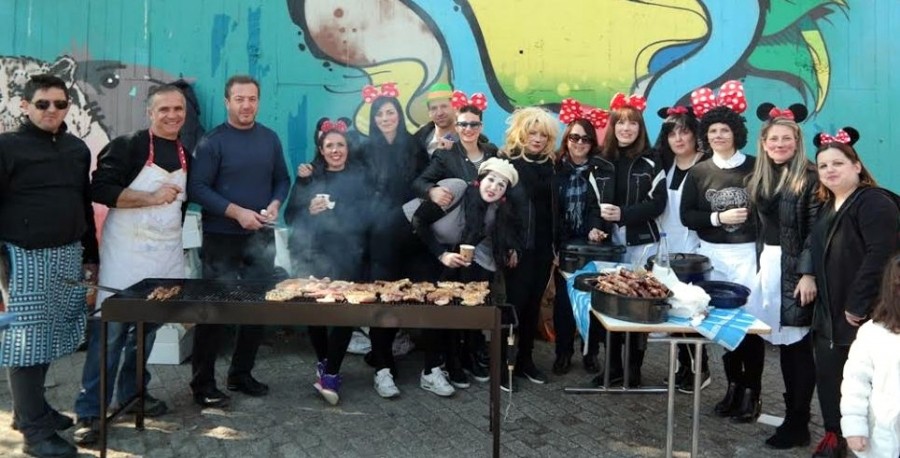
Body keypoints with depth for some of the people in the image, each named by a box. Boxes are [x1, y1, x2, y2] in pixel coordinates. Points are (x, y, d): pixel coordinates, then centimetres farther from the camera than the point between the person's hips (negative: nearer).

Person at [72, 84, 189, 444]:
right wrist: (151, 198, -21)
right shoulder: (128, 146, -9)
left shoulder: (185, 156, 12)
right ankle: (89, 411, 3)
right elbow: (100, 189, -18)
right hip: (126, 253, -6)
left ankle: (133, 392, 29)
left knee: (148, 327, 14)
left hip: (165, 255, 6)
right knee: (109, 331, -4)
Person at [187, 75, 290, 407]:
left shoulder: (270, 139, 7)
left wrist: (275, 205, -8)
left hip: (262, 238, 5)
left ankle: (241, 374, 24)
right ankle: (202, 383, 12)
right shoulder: (212, 142, -7)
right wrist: (236, 212, -20)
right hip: (221, 238, -4)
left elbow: (282, 179, 12)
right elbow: (197, 188, -13)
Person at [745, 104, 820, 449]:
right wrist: (759, 264, 15)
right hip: (767, 264, 6)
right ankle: (792, 416, 20)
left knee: (798, 345, -2)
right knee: (783, 343, 10)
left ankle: (797, 424, 7)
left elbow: (816, 231, -13)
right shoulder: (759, 179, 12)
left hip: (796, 268, -6)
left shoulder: (810, 179, -8)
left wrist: (809, 274, -18)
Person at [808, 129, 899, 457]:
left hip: (862, 315, -8)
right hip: (829, 312, 8)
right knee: (827, 375, 11)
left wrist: (858, 305, -23)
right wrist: (820, 299, 14)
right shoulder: (827, 206, 14)